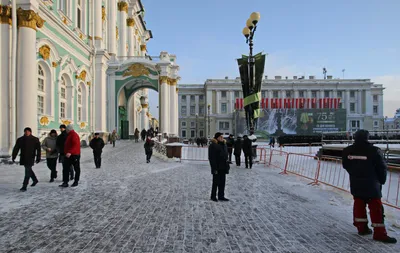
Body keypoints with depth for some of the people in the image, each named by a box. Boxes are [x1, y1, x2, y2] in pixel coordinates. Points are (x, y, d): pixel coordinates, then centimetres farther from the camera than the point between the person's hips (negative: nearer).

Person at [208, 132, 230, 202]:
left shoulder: (223, 145, 13)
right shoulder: (213, 146, -12)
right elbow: (212, 158, -16)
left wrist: (227, 166, 16)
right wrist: (214, 168, -20)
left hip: (223, 167, 8)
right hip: (217, 168, -8)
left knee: (222, 182, 12)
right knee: (216, 182, 2)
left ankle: (221, 196, 22)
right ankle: (213, 196, 16)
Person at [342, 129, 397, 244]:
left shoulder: (347, 151, -5)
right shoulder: (374, 151, -18)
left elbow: (346, 166, 6)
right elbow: (382, 168, -10)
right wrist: (381, 181, 7)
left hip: (355, 185, 5)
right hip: (371, 185, -4)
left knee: (359, 205, 16)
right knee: (376, 208, 5)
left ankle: (361, 228, 24)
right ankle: (379, 233, 10)